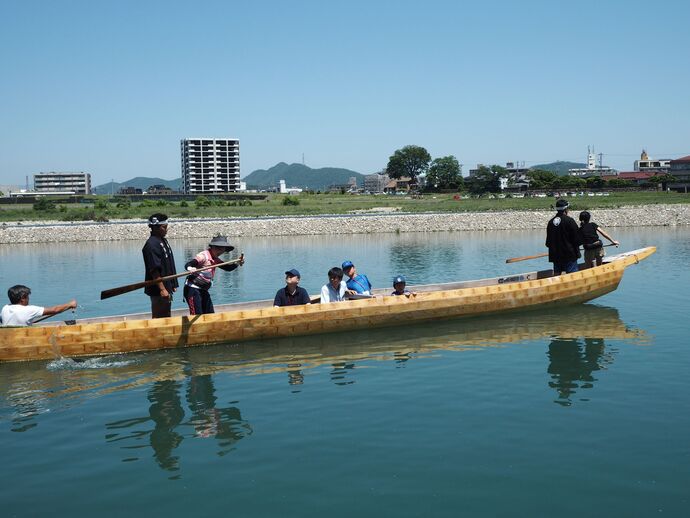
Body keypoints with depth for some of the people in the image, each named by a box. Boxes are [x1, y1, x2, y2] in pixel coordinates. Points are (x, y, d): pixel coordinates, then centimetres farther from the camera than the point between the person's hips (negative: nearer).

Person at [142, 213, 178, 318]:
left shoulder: (163, 241, 11)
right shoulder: (152, 245, -19)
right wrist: (162, 289, -25)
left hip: (167, 287, 10)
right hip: (158, 290, -10)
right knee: (158, 317, -4)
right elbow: (154, 270, -23)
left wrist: (173, 285, 19)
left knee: (166, 316, 17)